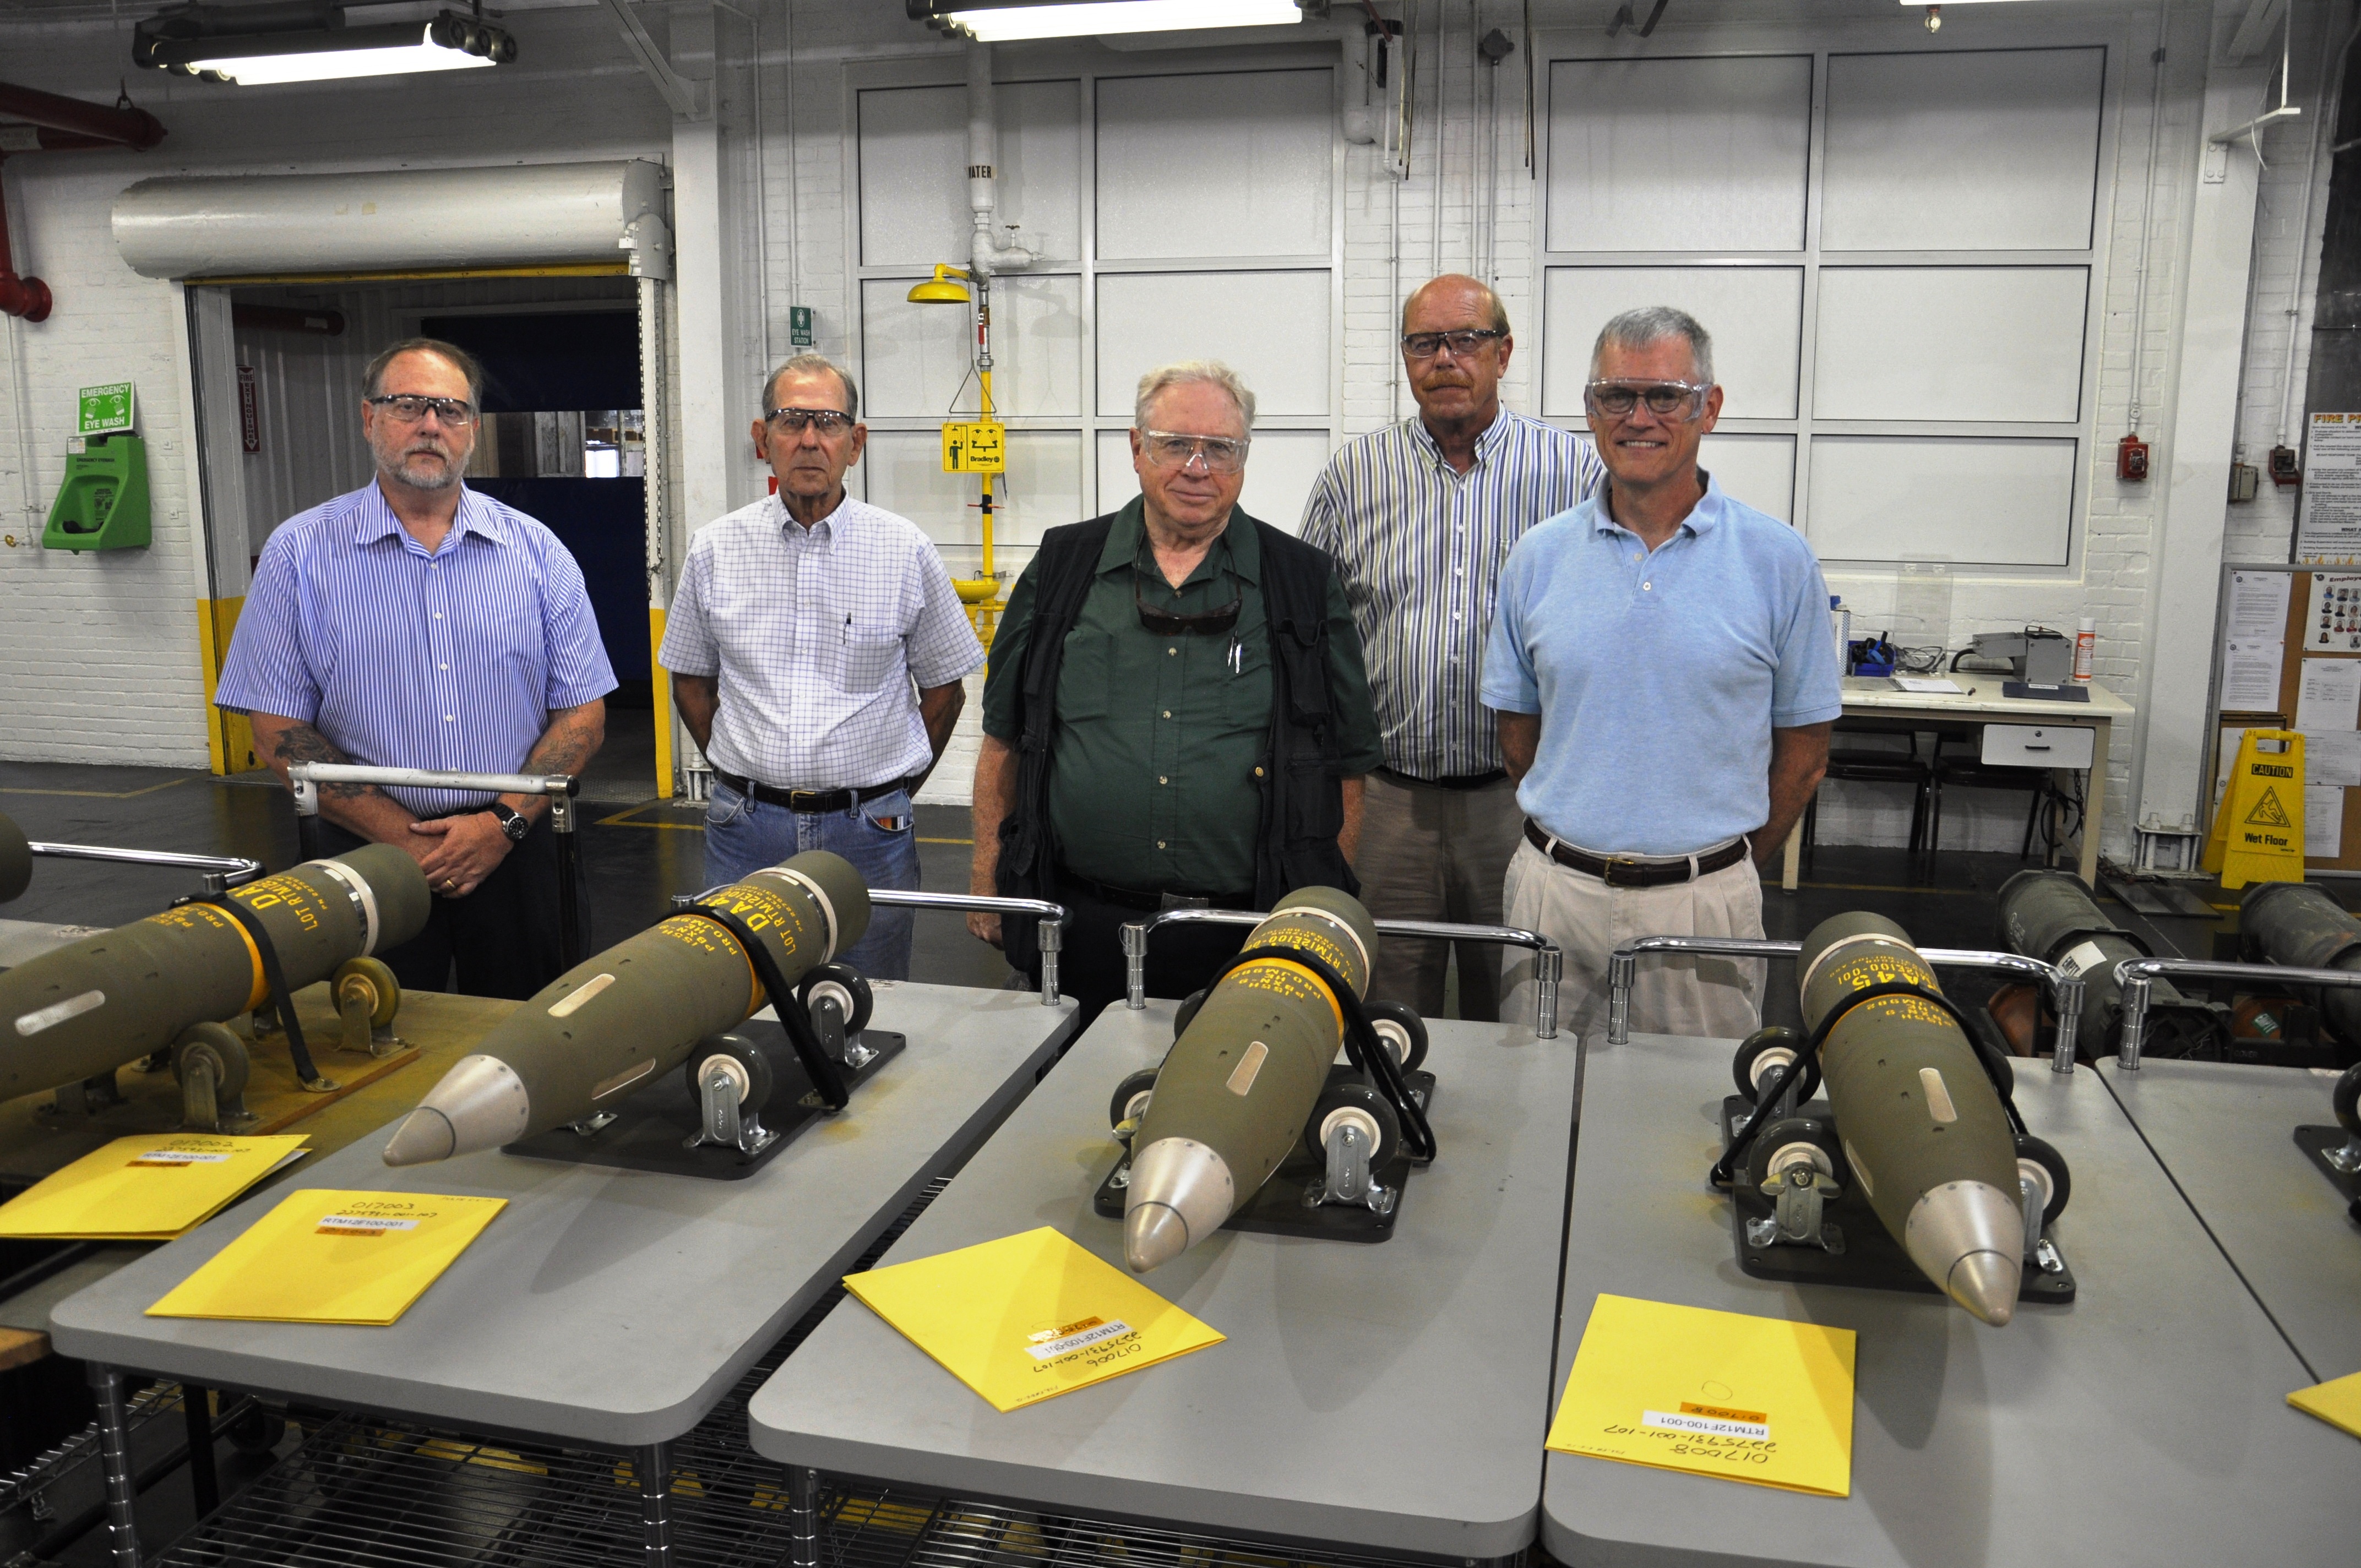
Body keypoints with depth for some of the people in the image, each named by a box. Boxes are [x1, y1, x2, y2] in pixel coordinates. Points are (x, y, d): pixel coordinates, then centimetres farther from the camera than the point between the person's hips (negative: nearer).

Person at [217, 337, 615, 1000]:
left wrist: (505, 821, -11)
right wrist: (403, 834, -12)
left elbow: (583, 715, 3)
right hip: (372, 857, -1)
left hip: (513, 849, 1)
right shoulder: (300, 553, 0)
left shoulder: (537, 552, 4)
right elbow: (279, 728, -3)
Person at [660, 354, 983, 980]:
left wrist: (887, 792, 6)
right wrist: (755, 775, 8)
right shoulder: (715, 550, 2)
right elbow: (691, 681, 14)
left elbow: (944, 689, 6)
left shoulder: (906, 551, -2)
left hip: (868, 833, -1)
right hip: (747, 830, 1)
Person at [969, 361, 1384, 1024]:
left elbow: (1344, 764, 6)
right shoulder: (1062, 568, 8)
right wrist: (987, 880, 8)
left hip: (1244, 938, -1)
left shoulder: (1305, 583, 5)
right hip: (1080, 925, 1)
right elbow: (1005, 738, 12)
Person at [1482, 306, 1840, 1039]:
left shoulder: (1778, 560, -3)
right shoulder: (1539, 557, 3)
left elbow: (1803, 748, 3)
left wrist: (1726, 869, 7)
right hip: (1555, 888, 2)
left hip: (1705, 898, -2)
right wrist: (1571, 845, 11)